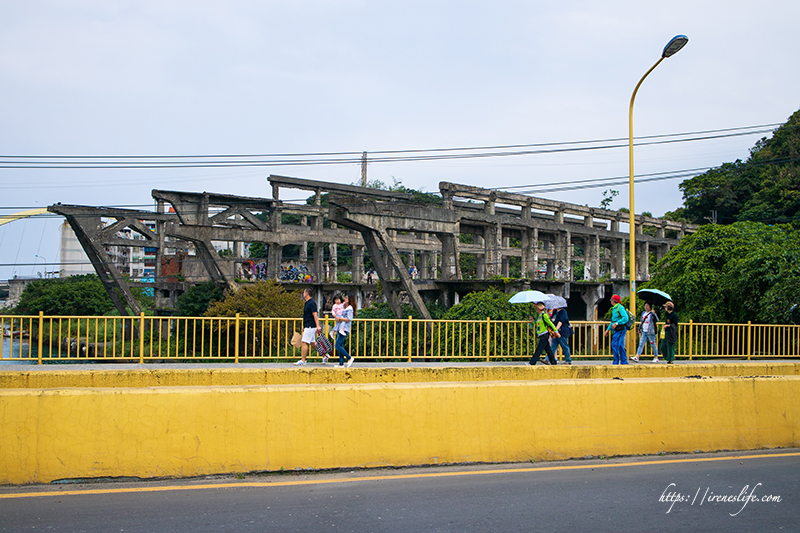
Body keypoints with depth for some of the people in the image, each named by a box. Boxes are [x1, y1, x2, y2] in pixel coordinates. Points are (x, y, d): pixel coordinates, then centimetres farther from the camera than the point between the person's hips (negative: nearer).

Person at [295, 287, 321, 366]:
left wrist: (318, 326, -25)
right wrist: (304, 327, 26)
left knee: (304, 342, -9)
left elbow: (315, 315, -20)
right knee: (313, 342, 13)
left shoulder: (311, 303, -15)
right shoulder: (307, 303, 16)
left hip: (310, 327, -10)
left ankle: (303, 360, -7)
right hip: (308, 327, 10)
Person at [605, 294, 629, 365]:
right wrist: (608, 329, 23)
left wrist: (616, 323, -27)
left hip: (620, 329, -10)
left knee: (615, 345, -14)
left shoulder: (620, 308, -11)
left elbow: (626, 318, -22)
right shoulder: (614, 309, 20)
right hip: (616, 330, 10)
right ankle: (624, 362, 14)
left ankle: (616, 362, -13)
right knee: (620, 346, 10)